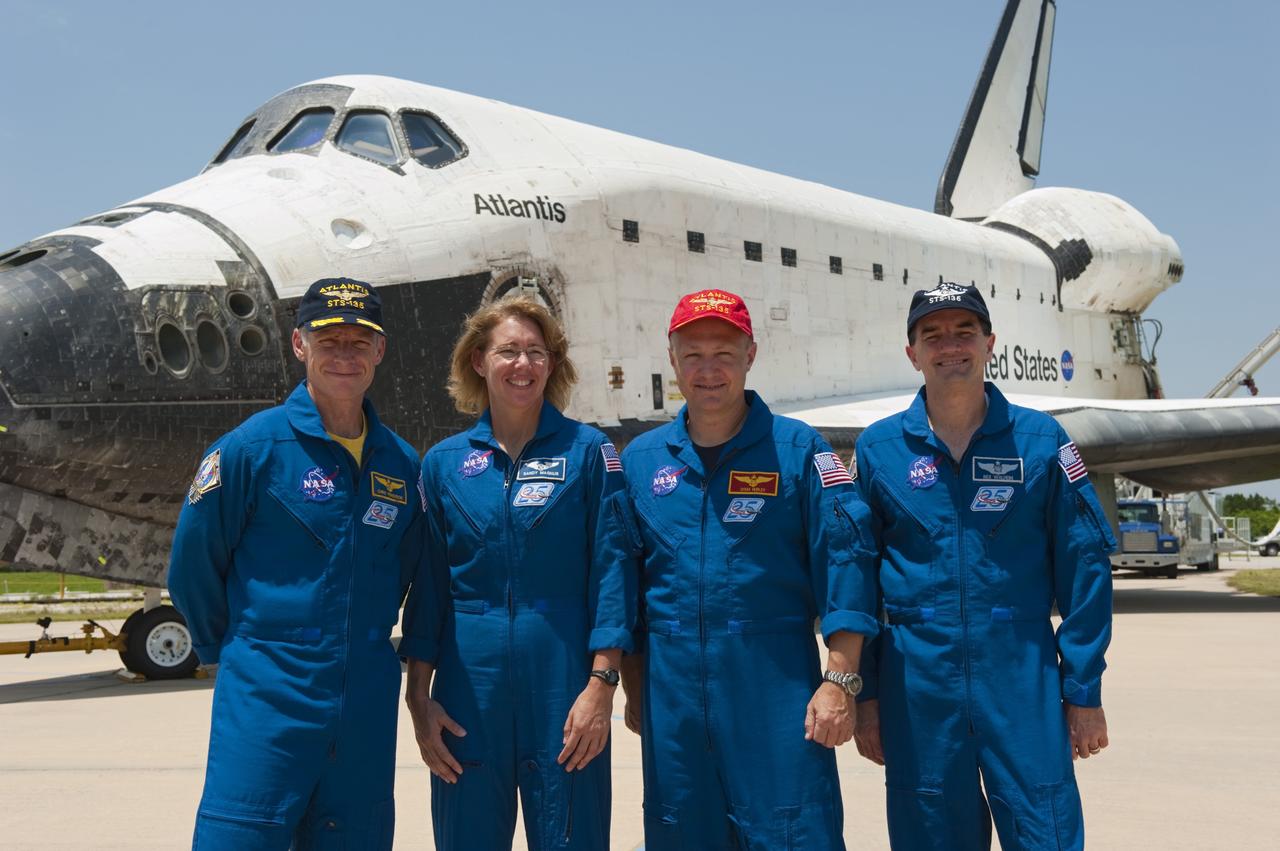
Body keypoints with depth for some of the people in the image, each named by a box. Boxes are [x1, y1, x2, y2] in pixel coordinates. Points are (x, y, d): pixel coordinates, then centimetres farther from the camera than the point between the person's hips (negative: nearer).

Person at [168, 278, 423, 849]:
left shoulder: (402, 463, 6)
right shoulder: (252, 446, -7)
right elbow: (191, 568, -1)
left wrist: (365, 646, 14)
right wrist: (232, 651, 6)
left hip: (366, 707, 5)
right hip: (267, 700, -4)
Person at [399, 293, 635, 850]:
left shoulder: (588, 450, 0)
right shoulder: (444, 463, 7)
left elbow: (611, 567, -4)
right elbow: (428, 584, 8)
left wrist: (601, 684, -11)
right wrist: (419, 698, 3)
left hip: (564, 680, -2)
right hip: (470, 684, 2)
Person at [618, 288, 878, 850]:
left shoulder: (798, 450, -2)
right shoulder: (640, 461, 7)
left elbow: (841, 570, -6)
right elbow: (624, 585, 12)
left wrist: (840, 681, -12)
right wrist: (634, 690, 11)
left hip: (777, 688, -3)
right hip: (673, 694, 3)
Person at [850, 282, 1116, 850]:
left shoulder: (1040, 440, 2)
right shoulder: (878, 448, 3)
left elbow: (1083, 567, 2)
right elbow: (858, 577, 6)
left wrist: (1084, 691, -1)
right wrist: (864, 695, 4)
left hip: (1023, 678, 0)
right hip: (916, 686, 1)